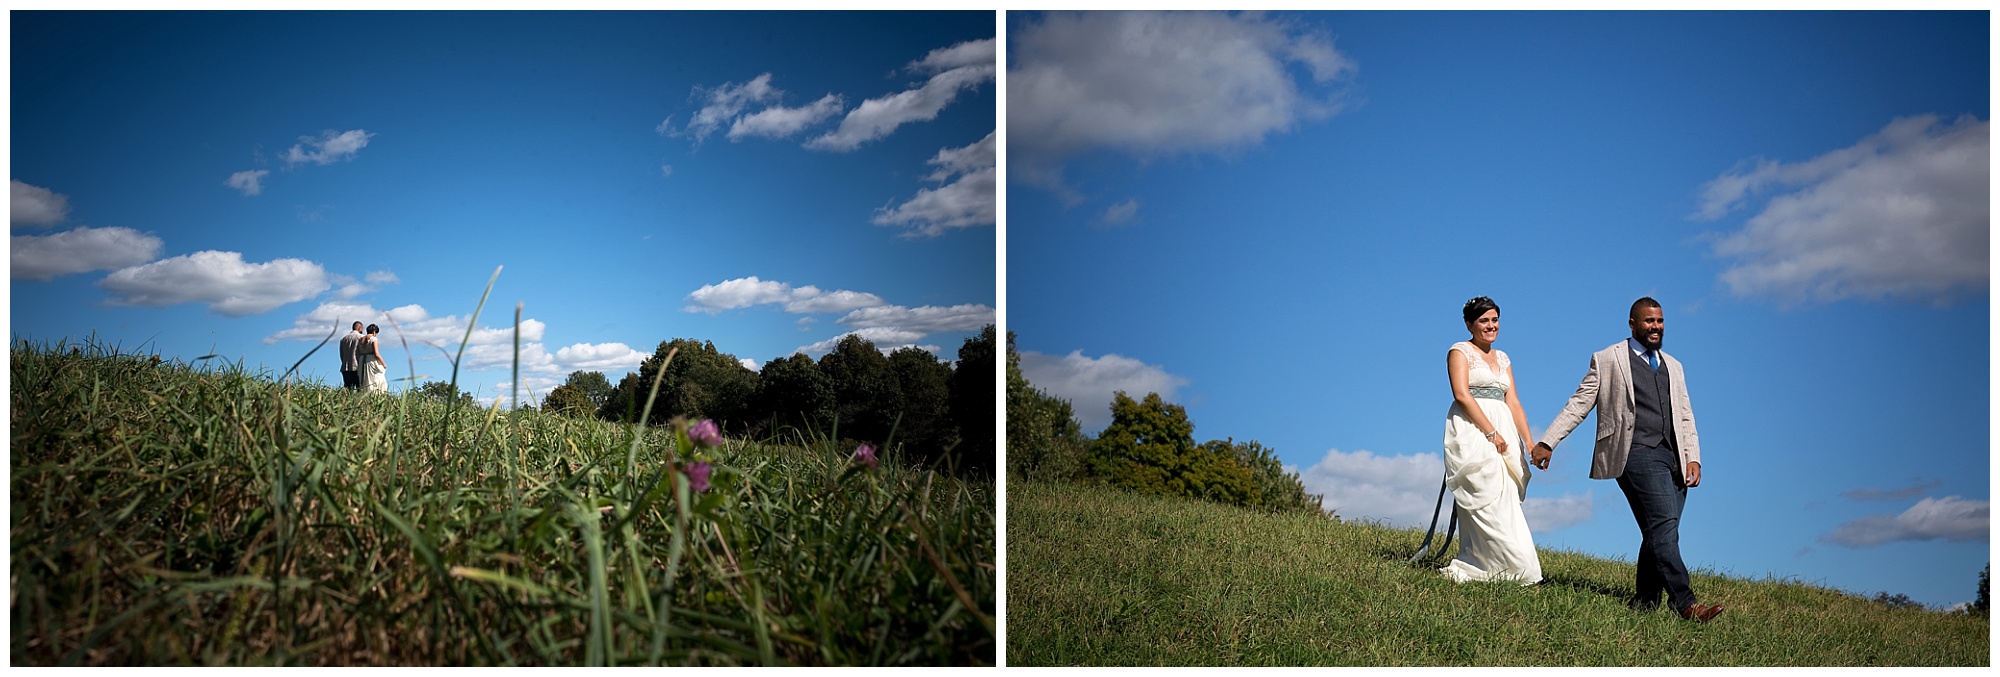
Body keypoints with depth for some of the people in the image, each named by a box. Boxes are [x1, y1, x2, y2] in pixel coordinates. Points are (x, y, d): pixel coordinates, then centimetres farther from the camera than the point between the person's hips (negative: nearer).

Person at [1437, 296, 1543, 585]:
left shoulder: (1503, 358, 20)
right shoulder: (1460, 351, 2)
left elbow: (1513, 402, 15)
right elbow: (1461, 395, -11)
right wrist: (1490, 432, -17)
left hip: (1502, 431, 7)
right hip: (1471, 429, -7)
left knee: (1504, 502, -1)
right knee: (1489, 499, -14)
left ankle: (1472, 567, 1)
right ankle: (1518, 568, -14)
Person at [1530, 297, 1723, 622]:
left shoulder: (1673, 367, 25)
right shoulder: (1607, 360, 9)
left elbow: (1686, 417, 21)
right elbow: (1579, 404, 6)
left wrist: (1693, 458, 7)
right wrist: (1548, 441, -1)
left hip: (1673, 459, 6)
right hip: (1637, 453, -6)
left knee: (1661, 534, 4)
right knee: (1663, 525, -18)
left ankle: (1644, 602, 14)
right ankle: (1684, 603, -23)